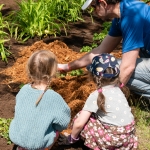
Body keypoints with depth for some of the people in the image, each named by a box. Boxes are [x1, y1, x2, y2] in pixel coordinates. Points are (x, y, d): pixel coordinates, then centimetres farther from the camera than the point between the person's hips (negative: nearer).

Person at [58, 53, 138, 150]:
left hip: (114, 139, -6)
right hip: (129, 135, 7)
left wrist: (72, 138, 4)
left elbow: (79, 123, -13)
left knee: (78, 119, 3)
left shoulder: (96, 95, -12)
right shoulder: (118, 89, 6)